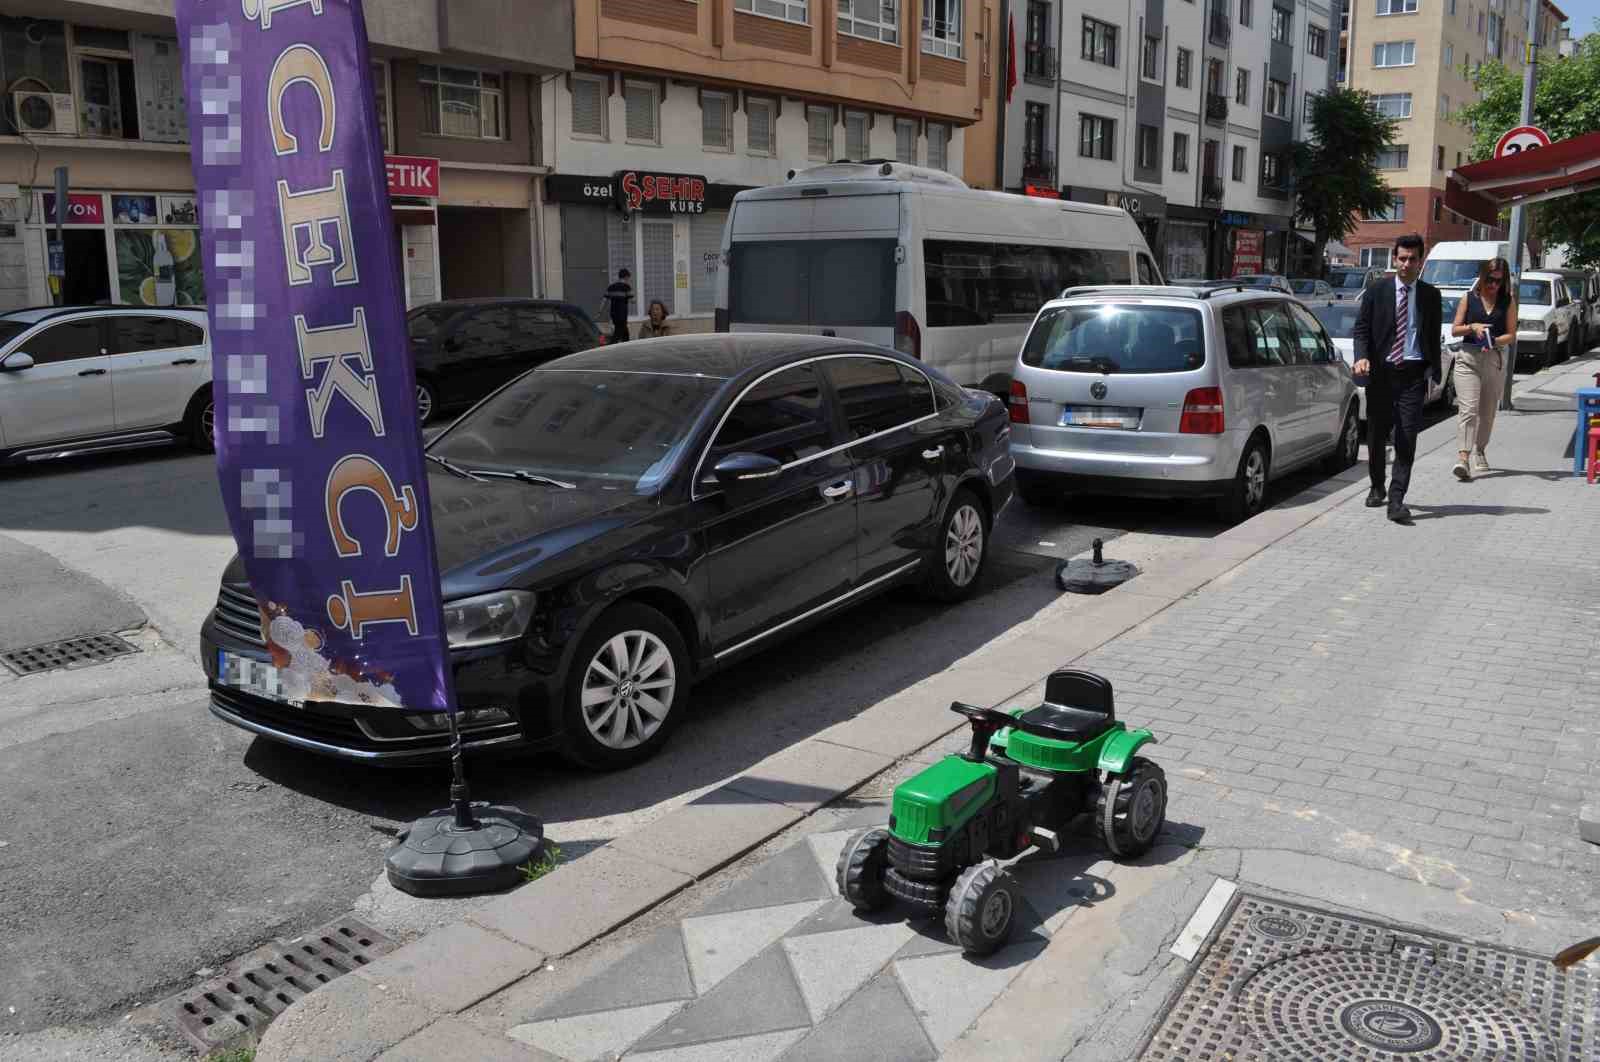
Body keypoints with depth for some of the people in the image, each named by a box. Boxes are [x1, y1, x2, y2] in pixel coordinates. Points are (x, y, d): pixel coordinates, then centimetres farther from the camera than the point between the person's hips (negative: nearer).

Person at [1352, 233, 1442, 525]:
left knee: (1406, 440, -9)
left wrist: (1434, 373, 5)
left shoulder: (1430, 296, 8)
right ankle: (1377, 488, 31)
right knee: (1376, 435, 11)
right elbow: (1361, 329, 5)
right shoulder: (1377, 292, 5)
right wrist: (1361, 357, -14)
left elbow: (1435, 337, 12)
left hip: (1413, 373, 0)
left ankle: (1396, 501, -9)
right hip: (1381, 372, 1)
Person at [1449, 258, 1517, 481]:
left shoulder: (1508, 301, 6)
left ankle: (1479, 451, 31)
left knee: (1487, 411, 12)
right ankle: (1462, 457, -25)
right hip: (1468, 358, -2)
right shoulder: (1470, 298, 5)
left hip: (1495, 360, 2)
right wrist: (1472, 327, -14)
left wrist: (1493, 341, -18)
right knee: (1468, 409, -15)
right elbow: (1454, 330, 5)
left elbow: (1511, 334, 1)